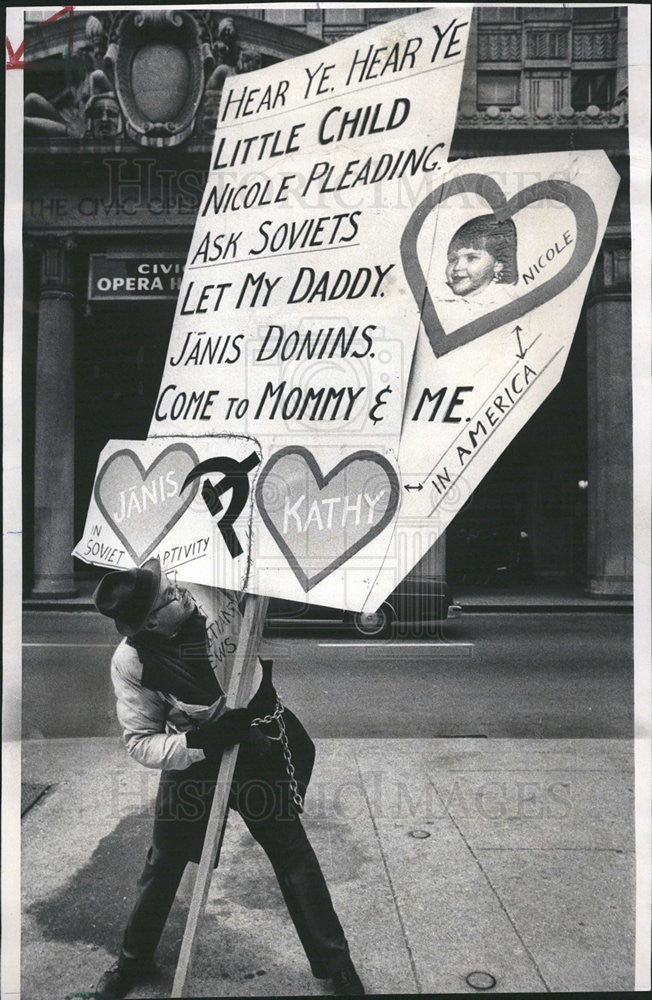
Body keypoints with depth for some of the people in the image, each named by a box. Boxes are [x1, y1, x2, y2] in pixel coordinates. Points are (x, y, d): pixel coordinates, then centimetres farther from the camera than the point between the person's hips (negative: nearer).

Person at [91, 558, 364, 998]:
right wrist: (200, 741, -30)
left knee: (293, 853, 5)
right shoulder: (130, 662, -22)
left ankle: (334, 963, 22)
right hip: (189, 753, 0)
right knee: (164, 862, 12)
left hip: (256, 744, 1)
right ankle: (134, 959, 39)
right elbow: (141, 742, -15)